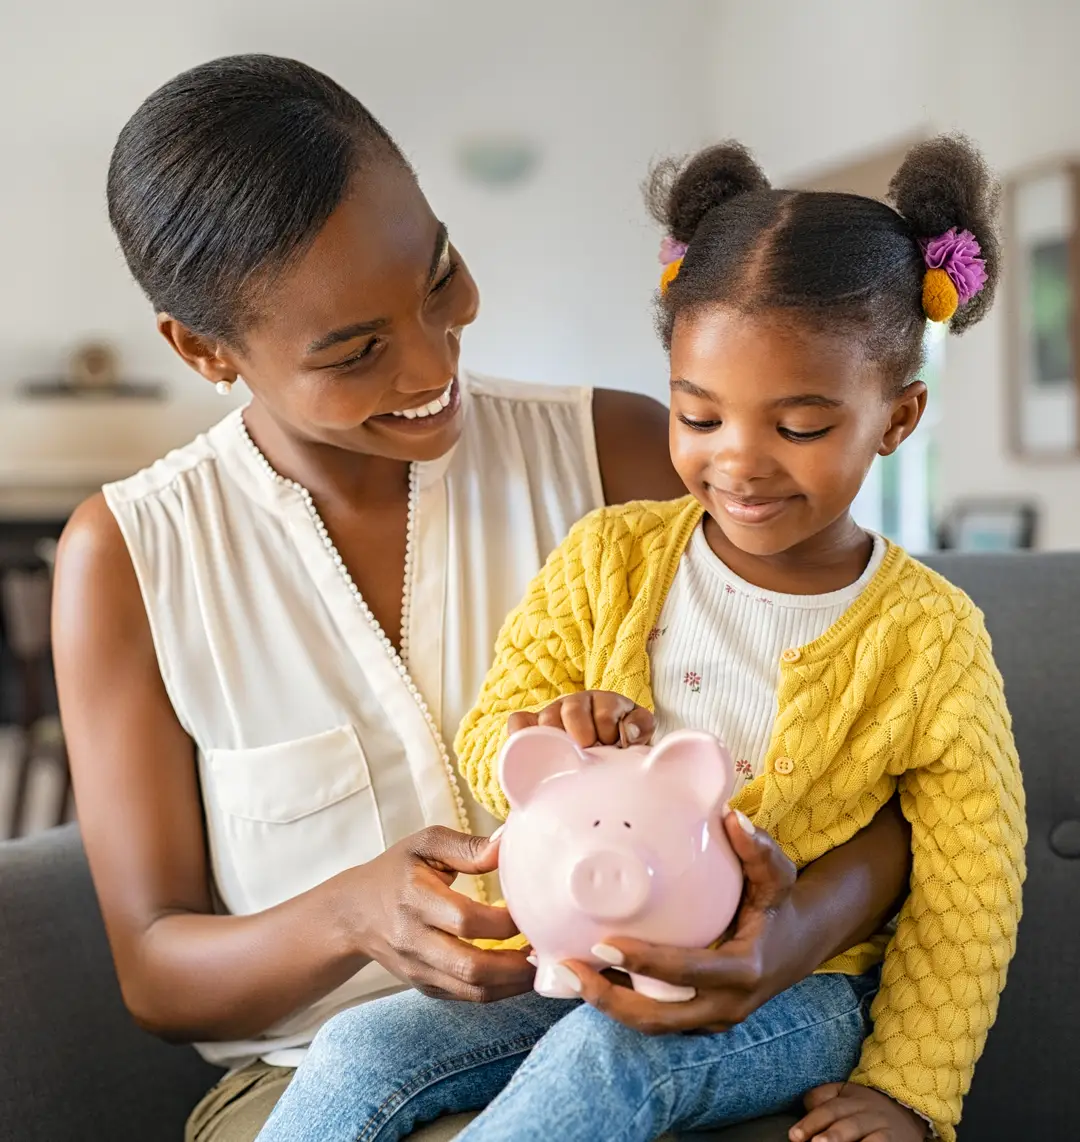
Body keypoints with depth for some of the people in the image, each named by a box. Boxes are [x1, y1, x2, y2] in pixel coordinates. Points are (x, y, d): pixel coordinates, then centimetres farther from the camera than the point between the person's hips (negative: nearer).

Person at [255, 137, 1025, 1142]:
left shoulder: (929, 638, -6)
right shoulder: (608, 560, 1)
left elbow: (966, 894, -2)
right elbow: (485, 737, 2)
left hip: (789, 992, -2)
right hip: (585, 959, 3)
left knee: (607, 1055, -33)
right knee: (360, 1052, -18)